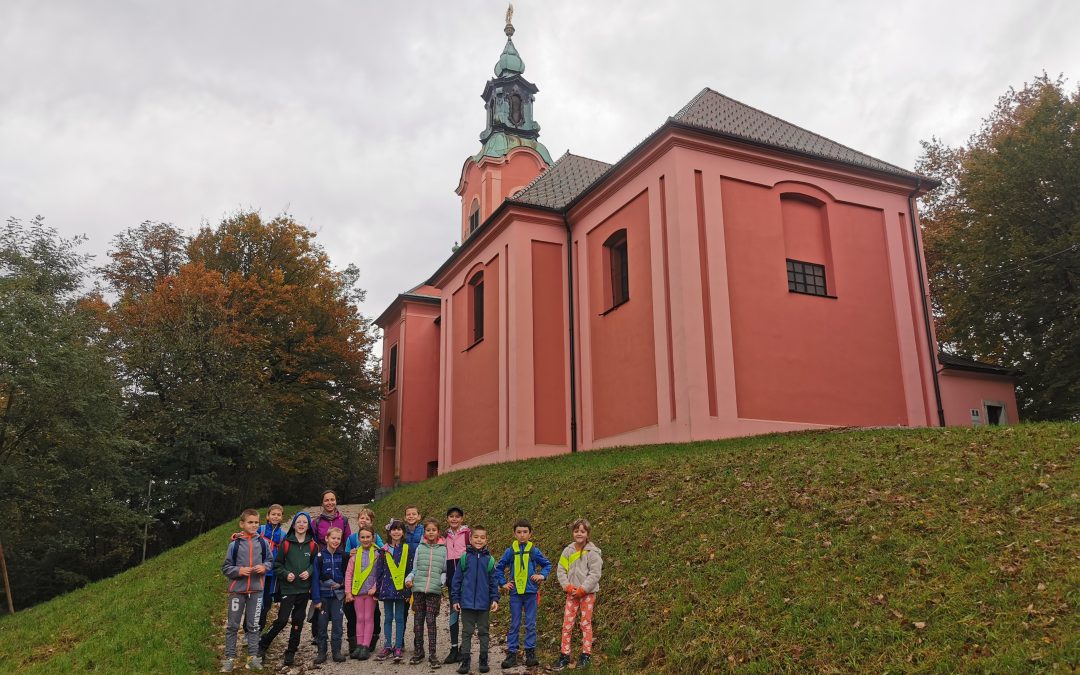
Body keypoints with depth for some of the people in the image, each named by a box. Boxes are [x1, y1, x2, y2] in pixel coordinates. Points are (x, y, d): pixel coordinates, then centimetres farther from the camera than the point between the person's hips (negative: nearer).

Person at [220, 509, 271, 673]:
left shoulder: (262, 543, 1)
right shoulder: (234, 544, -5)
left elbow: (270, 561, 10)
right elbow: (225, 568, -1)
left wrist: (264, 567, -11)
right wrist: (239, 570, -17)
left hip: (256, 589, 1)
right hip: (237, 589, -1)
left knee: (253, 625, 9)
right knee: (232, 625, 5)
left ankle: (254, 656, 16)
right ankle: (229, 658, 14)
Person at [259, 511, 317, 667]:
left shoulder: (312, 545, 1)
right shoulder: (286, 543, -5)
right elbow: (277, 565, 0)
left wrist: (309, 572, -8)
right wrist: (286, 574, -15)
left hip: (304, 589, 3)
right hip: (287, 588, -3)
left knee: (298, 621, 7)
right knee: (282, 620, -7)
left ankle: (291, 652, 20)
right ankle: (263, 645, 14)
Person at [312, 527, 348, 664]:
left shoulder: (342, 555, 0)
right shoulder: (320, 556, -6)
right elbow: (315, 578, -7)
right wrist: (316, 599, -10)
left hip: (338, 595, 1)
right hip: (323, 594, -1)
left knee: (337, 623, 0)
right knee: (322, 624, 5)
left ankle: (336, 651, 9)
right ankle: (322, 652, 15)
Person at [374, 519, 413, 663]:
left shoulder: (407, 549, -1)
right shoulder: (384, 550, 4)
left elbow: (410, 570, -1)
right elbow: (379, 570, 6)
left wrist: (409, 590, -4)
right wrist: (378, 589, 2)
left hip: (401, 588, -2)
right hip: (387, 588, 2)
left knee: (400, 618, 4)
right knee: (388, 618, 8)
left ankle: (398, 647, 9)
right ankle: (387, 647, 14)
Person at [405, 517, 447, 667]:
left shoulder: (443, 549, 4)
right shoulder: (420, 548, 7)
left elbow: (445, 570, 9)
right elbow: (414, 569, 12)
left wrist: (442, 580, -9)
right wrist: (409, 578, -6)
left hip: (434, 590, -2)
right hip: (418, 588, 2)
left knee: (431, 621, -3)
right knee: (418, 620, 9)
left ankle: (432, 654, 6)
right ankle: (418, 651, 21)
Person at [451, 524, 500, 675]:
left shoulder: (489, 560, -1)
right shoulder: (465, 558, -2)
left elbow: (494, 582, 3)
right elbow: (457, 579, 1)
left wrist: (495, 599, -4)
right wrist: (455, 599, 0)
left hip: (484, 604, 0)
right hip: (467, 603, 0)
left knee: (483, 632, 10)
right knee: (467, 632, 8)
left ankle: (484, 661, 21)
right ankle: (465, 661, 17)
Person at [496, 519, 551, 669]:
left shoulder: (534, 551, -1)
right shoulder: (510, 551, 0)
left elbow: (547, 565, 11)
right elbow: (499, 568, 10)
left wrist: (542, 575, -5)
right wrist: (503, 583, 3)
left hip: (530, 592, 0)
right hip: (515, 592, 0)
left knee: (530, 624, 5)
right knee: (514, 624, 6)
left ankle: (530, 653, 14)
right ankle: (511, 654, 12)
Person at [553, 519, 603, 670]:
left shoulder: (593, 552, -11)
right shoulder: (568, 551, 0)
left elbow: (595, 574, -14)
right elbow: (560, 570, 3)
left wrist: (582, 590, -16)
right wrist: (568, 586, -10)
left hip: (588, 593, -3)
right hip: (572, 593, 3)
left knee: (586, 624, 6)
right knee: (567, 624, 3)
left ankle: (586, 655, 17)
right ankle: (564, 655, 11)